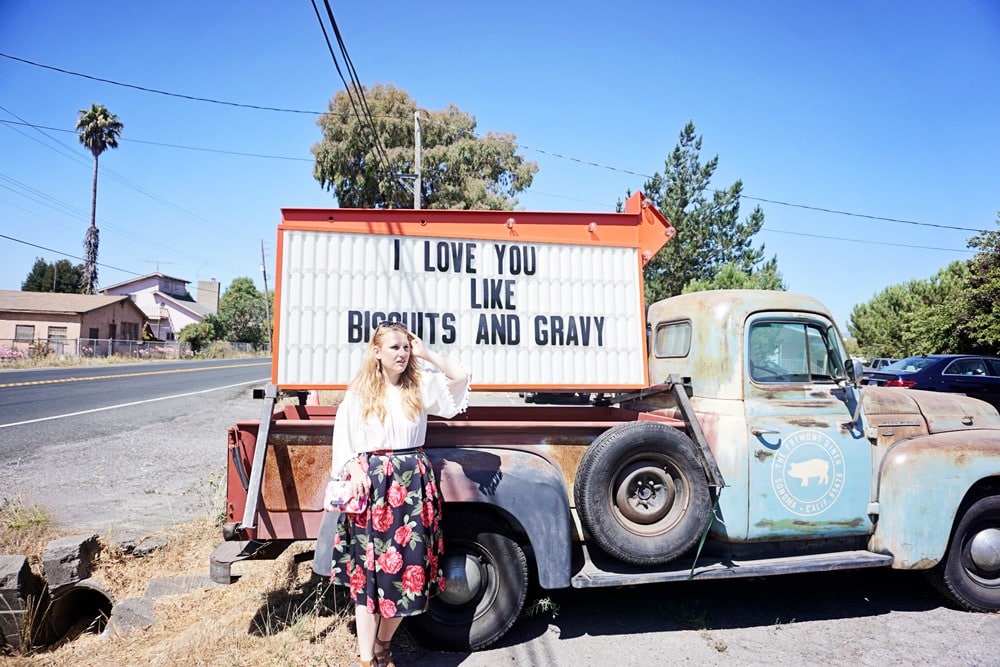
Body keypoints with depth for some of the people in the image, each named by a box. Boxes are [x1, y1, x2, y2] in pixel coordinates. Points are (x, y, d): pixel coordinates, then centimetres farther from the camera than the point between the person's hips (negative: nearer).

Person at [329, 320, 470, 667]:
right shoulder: (360, 392, 4)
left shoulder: (421, 385, 6)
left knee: (410, 565, 5)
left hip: (414, 482, 2)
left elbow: (460, 377, -2)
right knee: (369, 566, 0)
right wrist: (354, 470, -13)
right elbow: (343, 438, 3)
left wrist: (426, 353, -1)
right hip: (372, 482, -1)